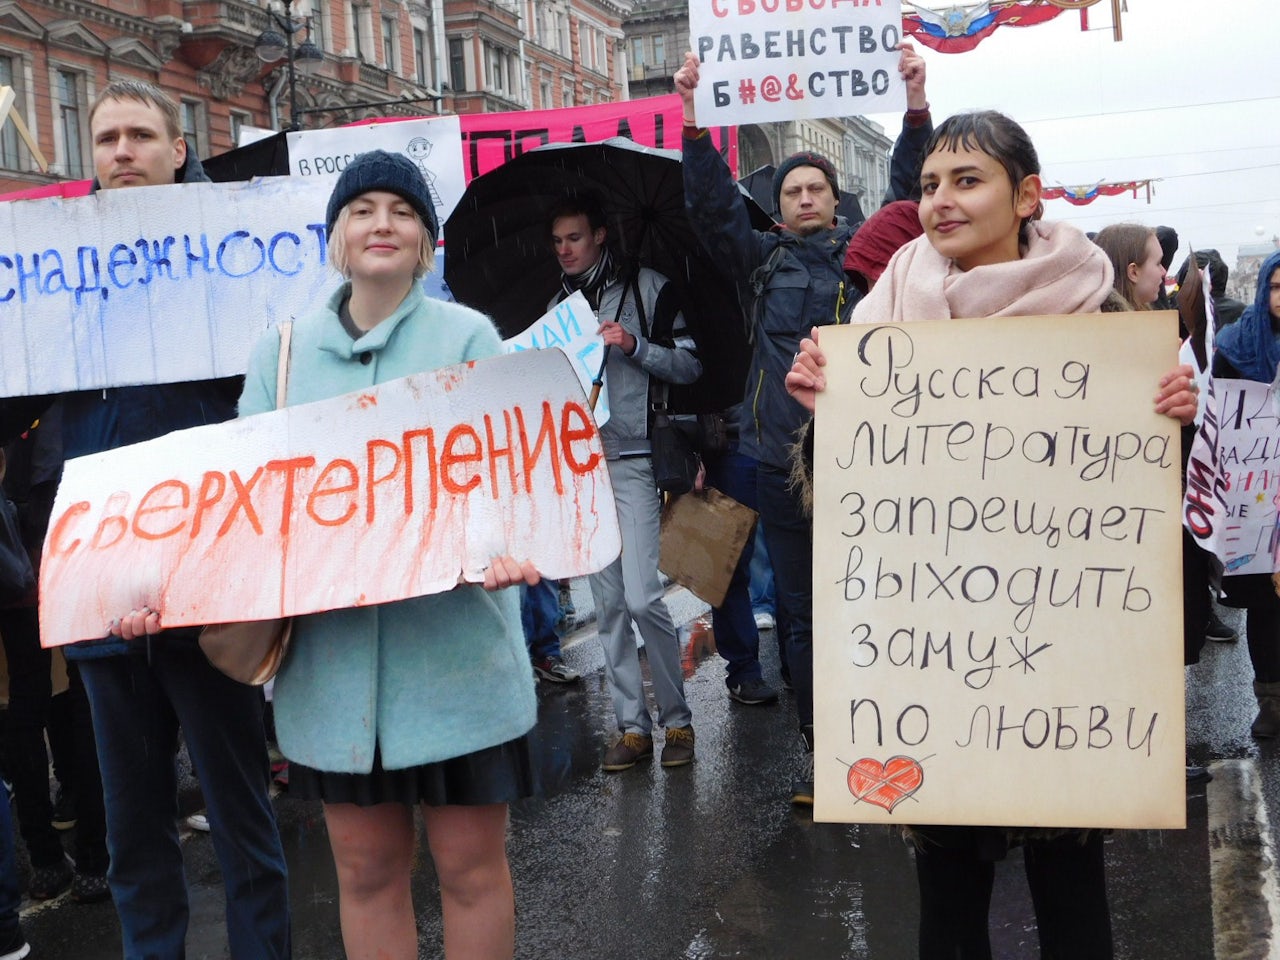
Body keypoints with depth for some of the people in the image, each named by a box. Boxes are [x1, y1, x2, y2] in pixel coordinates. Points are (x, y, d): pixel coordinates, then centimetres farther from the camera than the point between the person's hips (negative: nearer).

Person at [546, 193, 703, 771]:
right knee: (608, 604, 6)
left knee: (642, 596, -13)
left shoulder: (646, 288, 2)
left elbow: (690, 366, -2)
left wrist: (635, 345, -16)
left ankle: (677, 719, 3)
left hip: (631, 458, -5)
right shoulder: (558, 305, 18)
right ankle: (631, 728, 11)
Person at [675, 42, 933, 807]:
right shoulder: (764, 260, 12)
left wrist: (917, 109, -11)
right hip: (784, 459, 2)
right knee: (801, 613, 7)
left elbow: (907, 192, 1)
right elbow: (713, 206, 3)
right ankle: (819, 751, 16)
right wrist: (695, 122, -8)